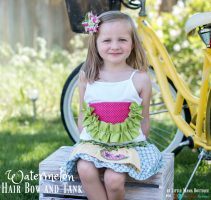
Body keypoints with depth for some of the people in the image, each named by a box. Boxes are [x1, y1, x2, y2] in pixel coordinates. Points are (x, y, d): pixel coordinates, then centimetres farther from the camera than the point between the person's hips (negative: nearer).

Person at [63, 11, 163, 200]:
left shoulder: (140, 79, -4)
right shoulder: (86, 77, 1)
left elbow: (144, 120, 4)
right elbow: (82, 114, 10)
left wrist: (137, 146, 2)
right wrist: (85, 142, 5)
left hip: (128, 143, -2)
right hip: (93, 142, 2)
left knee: (114, 179, -25)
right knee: (85, 169, -28)